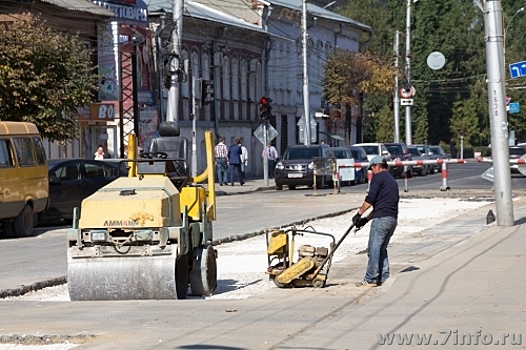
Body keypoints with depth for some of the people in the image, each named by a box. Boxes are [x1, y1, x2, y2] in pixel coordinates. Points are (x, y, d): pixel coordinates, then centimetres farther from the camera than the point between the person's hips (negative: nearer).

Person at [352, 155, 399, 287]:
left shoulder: (378, 177, -2)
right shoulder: (393, 181, 25)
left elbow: (370, 200, -11)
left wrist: (359, 214, -2)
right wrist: (366, 219, 22)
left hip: (381, 218, -9)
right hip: (393, 219, 9)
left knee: (374, 248, -6)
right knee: (382, 249, 16)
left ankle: (370, 279, -7)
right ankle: (383, 277, 13)